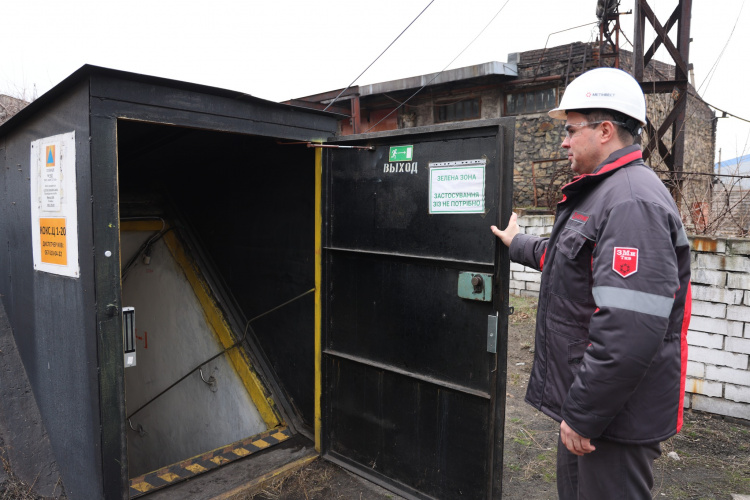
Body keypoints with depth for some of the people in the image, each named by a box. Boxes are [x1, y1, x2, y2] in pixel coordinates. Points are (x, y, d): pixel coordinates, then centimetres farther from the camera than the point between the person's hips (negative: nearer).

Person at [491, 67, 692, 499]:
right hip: (584, 401, 10)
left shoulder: (633, 201, -24)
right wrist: (519, 245, 40)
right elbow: (568, 259, 30)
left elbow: (630, 334, -31)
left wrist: (582, 415, -24)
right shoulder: (600, 192, 12)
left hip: (617, 416, -10)